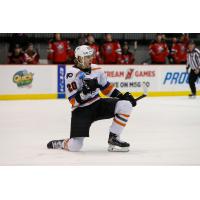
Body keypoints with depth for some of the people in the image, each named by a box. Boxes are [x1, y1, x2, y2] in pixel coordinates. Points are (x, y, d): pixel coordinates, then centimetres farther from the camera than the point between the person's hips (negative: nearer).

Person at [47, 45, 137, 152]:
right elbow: (74, 101, -19)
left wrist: (122, 95, 3)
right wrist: (86, 89, -33)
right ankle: (60, 143, 21)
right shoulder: (72, 74, -16)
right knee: (75, 147, -17)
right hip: (81, 110, -5)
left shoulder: (96, 69, 2)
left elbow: (106, 87, 16)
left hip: (98, 104, 6)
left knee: (125, 105, -16)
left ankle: (113, 139, -6)